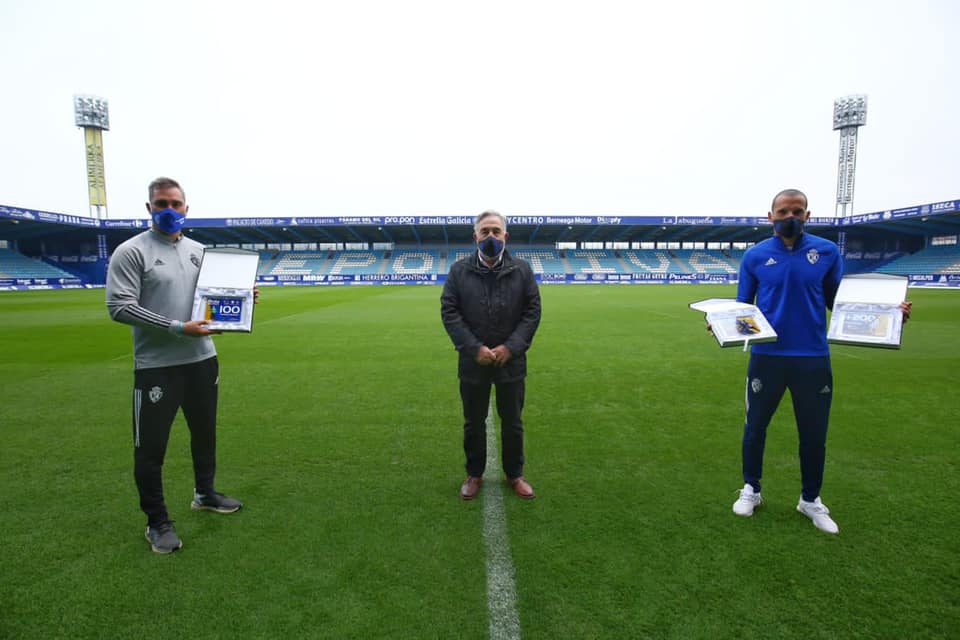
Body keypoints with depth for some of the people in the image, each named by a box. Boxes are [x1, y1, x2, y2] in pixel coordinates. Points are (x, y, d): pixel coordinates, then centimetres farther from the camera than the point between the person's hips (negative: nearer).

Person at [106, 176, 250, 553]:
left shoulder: (199, 250, 10)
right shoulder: (131, 251, -9)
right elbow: (119, 307, -17)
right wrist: (178, 328, -24)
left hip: (203, 359, 6)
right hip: (157, 366, -6)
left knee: (204, 432, 20)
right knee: (151, 446, 4)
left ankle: (204, 494, 40)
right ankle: (157, 522, 21)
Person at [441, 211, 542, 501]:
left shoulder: (522, 269, -1)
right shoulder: (459, 270, -3)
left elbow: (533, 310, -2)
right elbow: (449, 311, -6)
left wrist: (511, 347, -13)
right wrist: (474, 348, -15)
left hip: (511, 360, 1)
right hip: (473, 361, 0)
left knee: (512, 422, 14)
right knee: (473, 422, 14)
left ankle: (514, 474, 33)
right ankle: (474, 474, 33)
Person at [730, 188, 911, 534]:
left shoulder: (827, 251, 2)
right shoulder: (755, 255, -1)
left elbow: (838, 301, 8)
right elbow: (742, 306, 3)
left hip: (813, 358, 1)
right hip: (766, 357, -1)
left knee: (814, 433, 13)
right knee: (755, 427, 11)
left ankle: (811, 499, 34)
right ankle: (751, 490, 31)